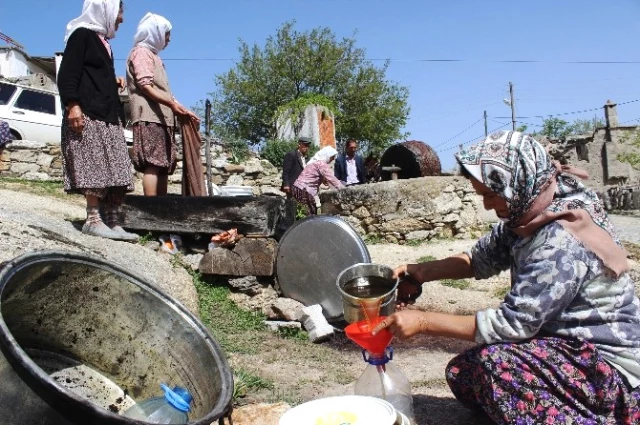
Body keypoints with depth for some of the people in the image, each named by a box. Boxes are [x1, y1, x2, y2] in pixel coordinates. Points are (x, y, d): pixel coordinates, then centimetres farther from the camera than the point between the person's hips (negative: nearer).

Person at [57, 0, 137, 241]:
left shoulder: (103, 41, 25)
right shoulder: (82, 34, -1)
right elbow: (67, 73, -11)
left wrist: (115, 83, 14)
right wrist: (72, 105, -21)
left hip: (108, 115, 9)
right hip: (88, 113, -9)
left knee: (114, 169, 1)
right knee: (96, 166, -14)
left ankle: (113, 223, 0)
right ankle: (93, 220, -12)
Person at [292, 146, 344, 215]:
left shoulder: (316, 161, 18)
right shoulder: (321, 164, -13)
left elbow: (324, 178, 21)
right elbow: (331, 179, -17)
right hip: (303, 191, -10)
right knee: (311, 215, -8)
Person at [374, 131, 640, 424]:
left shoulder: (562, 243, -29)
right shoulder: (527, 216, -3)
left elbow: (513, 324, -29)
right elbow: (480, 259, 6)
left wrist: (423, 321, -25)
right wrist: (422, 272, -10)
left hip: (612, 365, -8)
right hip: (569, 345, 9)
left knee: (494, 363, -29)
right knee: (462, 372, -1)